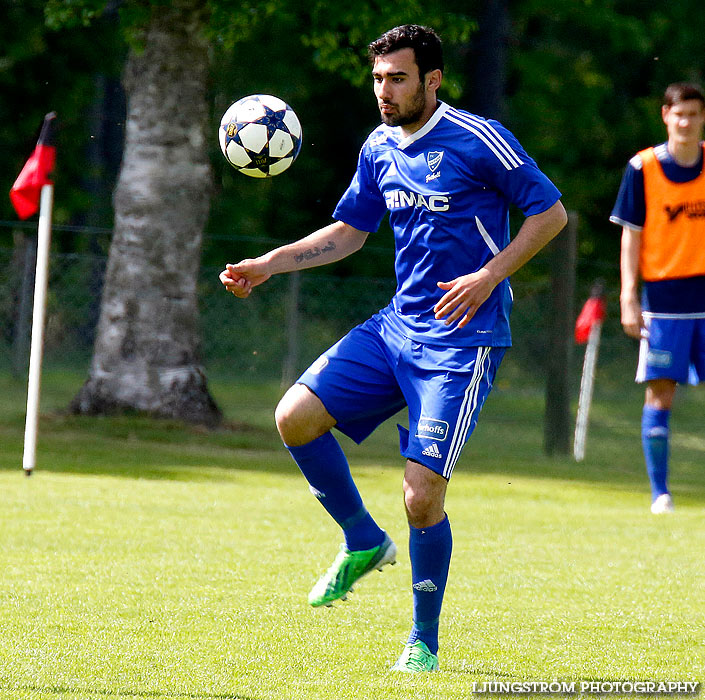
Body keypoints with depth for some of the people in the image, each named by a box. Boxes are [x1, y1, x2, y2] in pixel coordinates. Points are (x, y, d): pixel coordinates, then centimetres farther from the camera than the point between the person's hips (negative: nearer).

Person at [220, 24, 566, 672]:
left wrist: (490, 276, -18)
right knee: (296, 416, -7)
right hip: (397, 326, 7)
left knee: (422, 493, -12)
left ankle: (425, 641, 7)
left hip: (463, 341, -7)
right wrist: (268, 265, 10)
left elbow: (550, 212, -7)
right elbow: (348, 232, 21)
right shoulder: (379, 149, 9)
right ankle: (363, 543, 14)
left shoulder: (478, 140, -11)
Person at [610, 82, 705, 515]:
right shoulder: (643, 168, -2)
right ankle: (660, 493, 3)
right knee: (660, 393, -3)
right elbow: (632, 235, 0)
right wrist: (629, 298, -6)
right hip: (663, 298, -2)